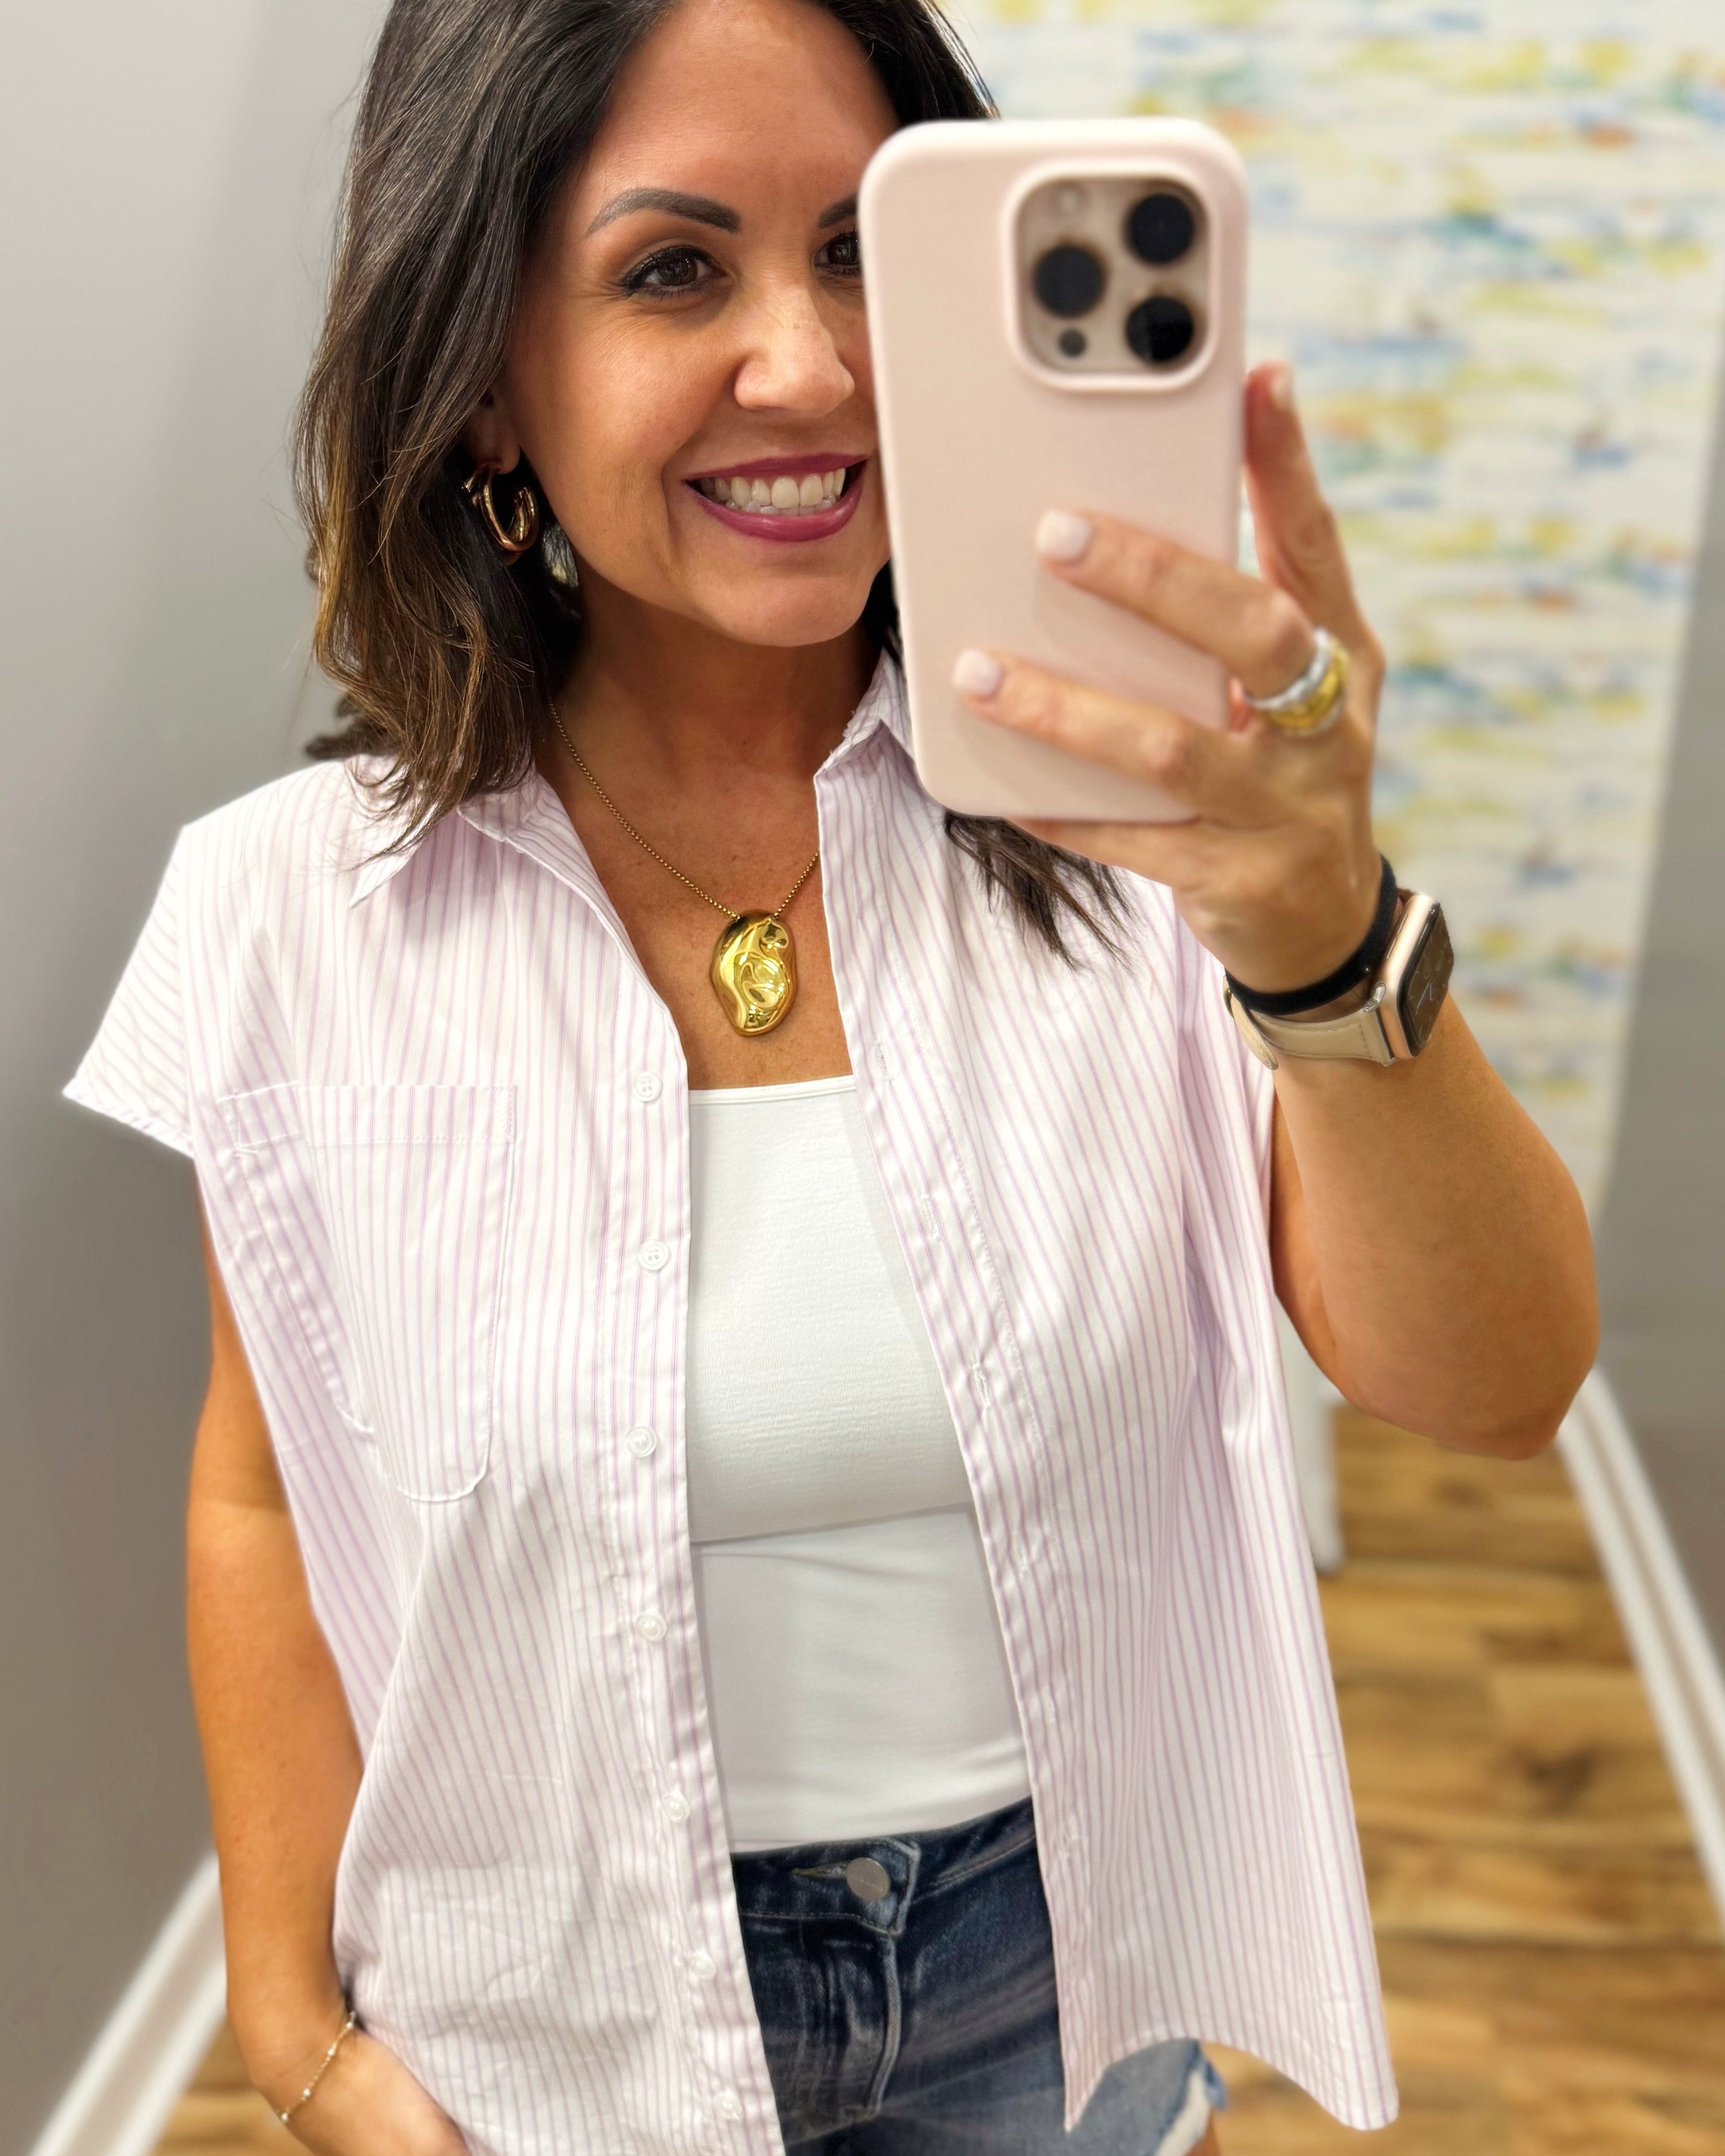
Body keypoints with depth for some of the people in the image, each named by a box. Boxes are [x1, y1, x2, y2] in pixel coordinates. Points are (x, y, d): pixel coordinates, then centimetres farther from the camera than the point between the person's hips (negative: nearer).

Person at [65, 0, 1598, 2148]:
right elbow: (265, 1504, -3)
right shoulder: (301, 908, -14)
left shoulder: (1119, 797, -16)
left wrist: (1323, 943, -40)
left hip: (1067, 1973, 1)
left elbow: (1496, 1392, -23)